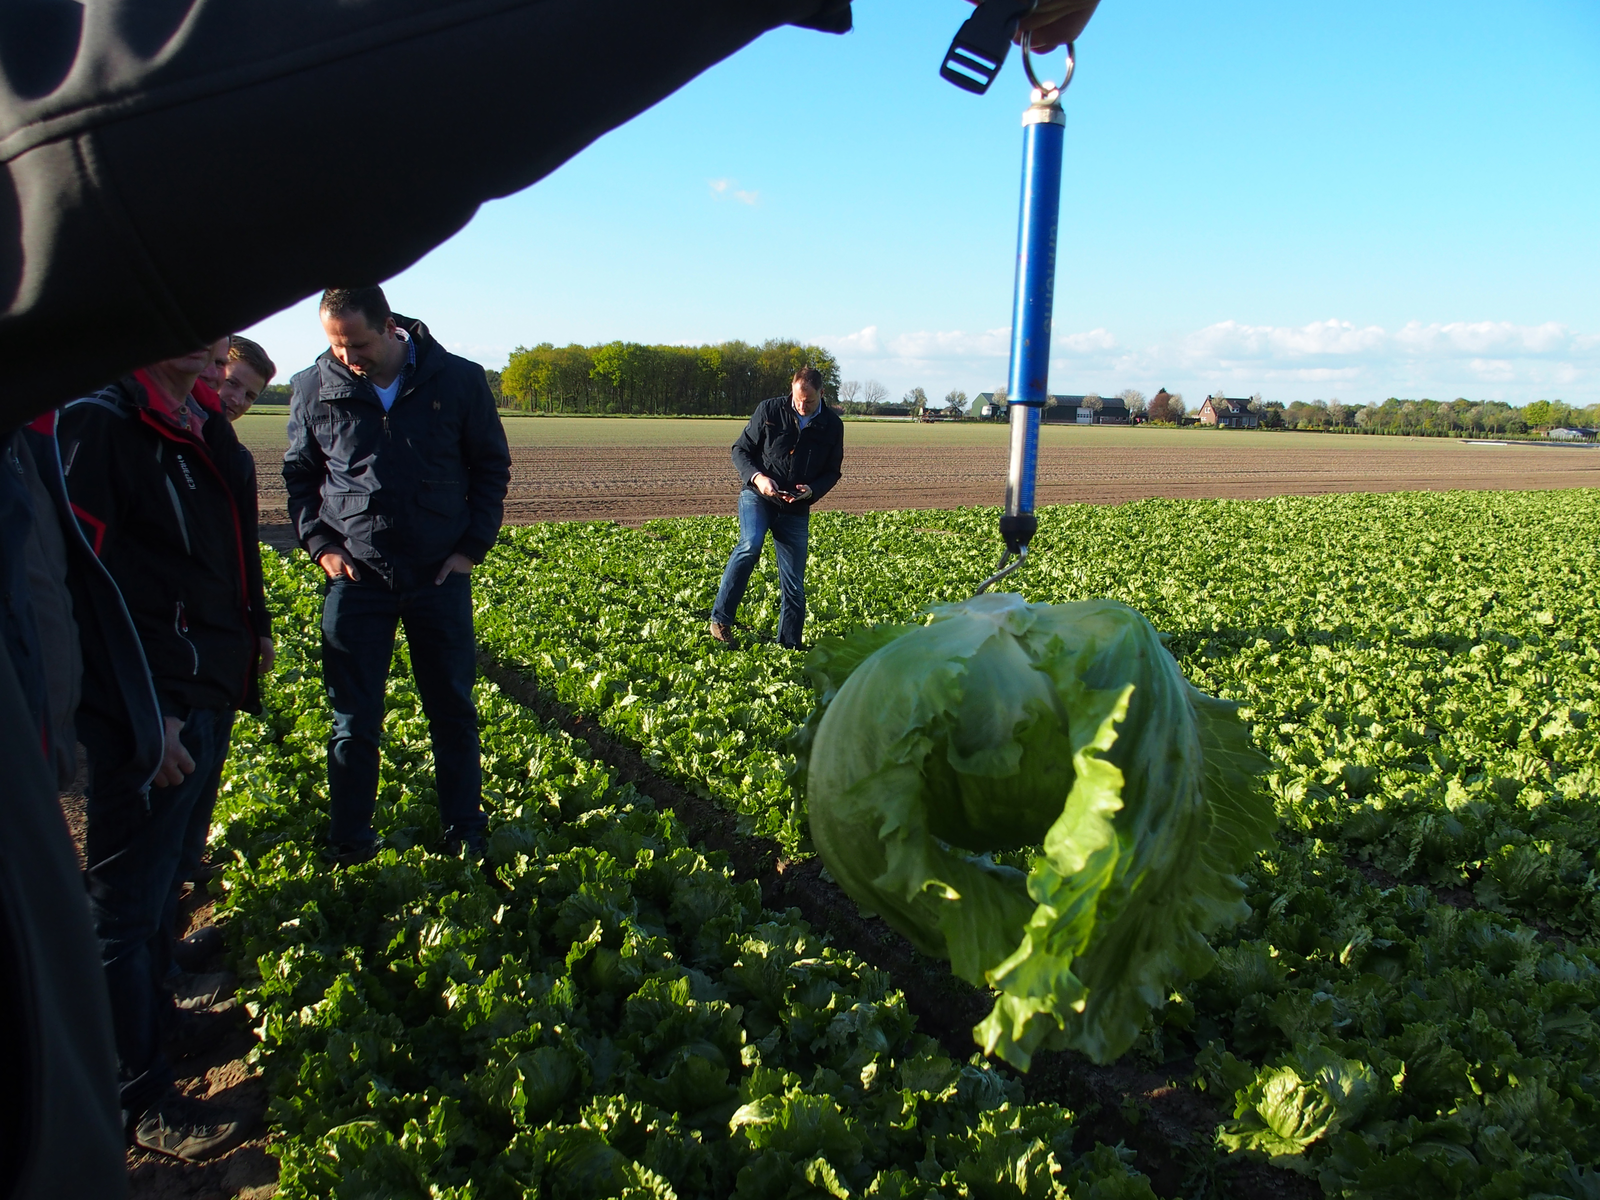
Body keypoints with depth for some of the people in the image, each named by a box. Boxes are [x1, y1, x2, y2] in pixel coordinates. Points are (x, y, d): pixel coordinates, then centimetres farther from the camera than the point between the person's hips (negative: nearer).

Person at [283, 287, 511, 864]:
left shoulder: (460, 380, -4)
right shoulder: (312, 388, -1)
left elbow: (492, 466, 5)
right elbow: (298, 474, 11)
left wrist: (474, 545, -2)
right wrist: (319, 542, -3)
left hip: (441, 576, 0)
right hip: (354, 578, 1)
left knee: (454, 712, 10)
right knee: (353, 721, 6)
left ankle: (465, 837, 26)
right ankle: (349, 847, 21)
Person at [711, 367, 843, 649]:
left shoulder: (832, 425, 2)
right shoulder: (769, 410, -4)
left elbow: (832, 472, 10)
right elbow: (740, 450, 2)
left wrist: (811, 490, -12)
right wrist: (757, 477, -17)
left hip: (796, 510, 3)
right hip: (757, 496, -2)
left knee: (794, 585, 2)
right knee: (750, 545, -31)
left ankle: (789, 646, 17)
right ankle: (720, 618, -19)